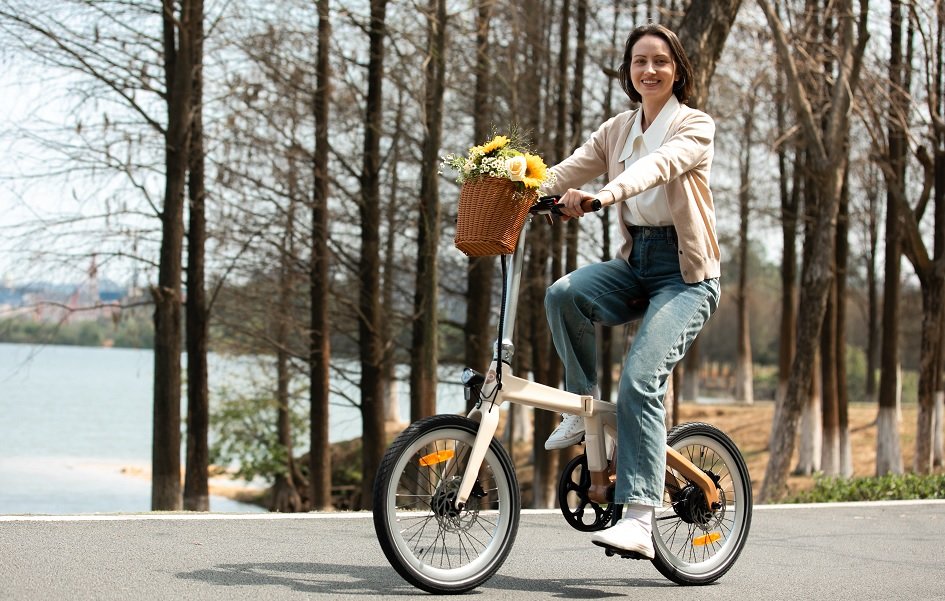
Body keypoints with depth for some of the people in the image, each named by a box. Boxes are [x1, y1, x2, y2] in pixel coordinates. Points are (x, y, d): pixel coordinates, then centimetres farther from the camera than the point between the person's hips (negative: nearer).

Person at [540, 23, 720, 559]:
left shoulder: (695, 126, -5)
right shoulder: (617, 130, 13)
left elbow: (658, 165, -26)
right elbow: (570, 170, 0)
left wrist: (605, 195, -45)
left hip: (686, 272, -5)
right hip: (634, 263, 5)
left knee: (641, 379, -24)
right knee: (565, 293, -28)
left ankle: (640, 519, -27)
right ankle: (583, 406, -7)